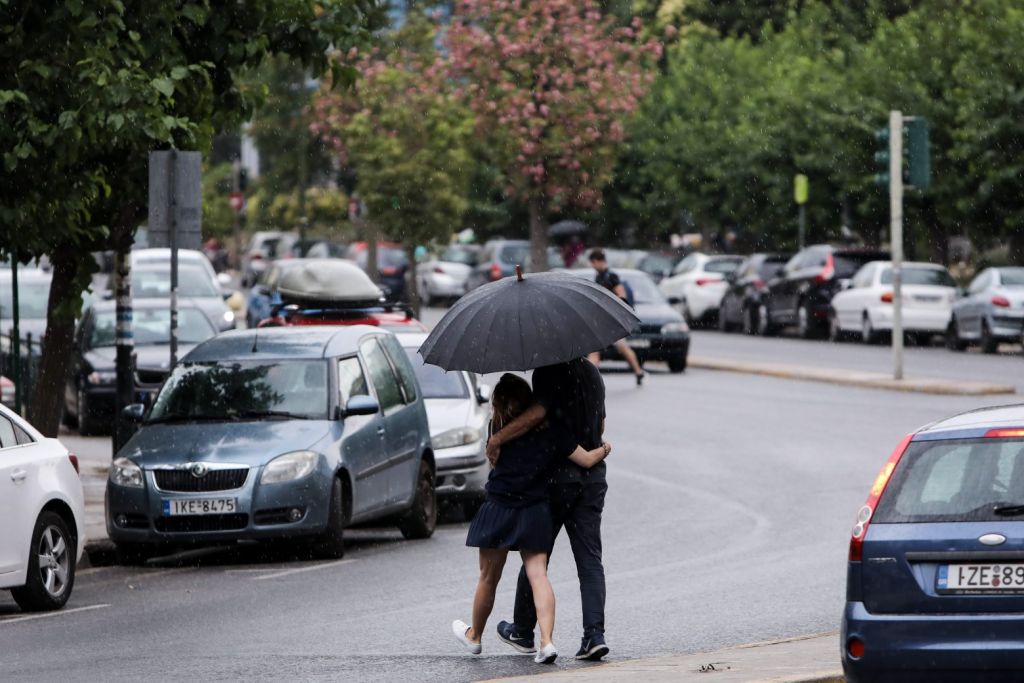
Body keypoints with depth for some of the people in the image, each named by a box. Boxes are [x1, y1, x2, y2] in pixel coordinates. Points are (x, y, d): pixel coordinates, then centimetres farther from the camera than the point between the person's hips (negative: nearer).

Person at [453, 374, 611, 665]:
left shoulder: (498, 430, -2)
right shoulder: (551, 431, -1)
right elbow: (586, 459, -2)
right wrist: (604, 449, 19)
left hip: (498, 510, -1)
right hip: (535, 511, 1)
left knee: (488, 578, 13)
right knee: (538, 576, -3)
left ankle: (474, 636, 32)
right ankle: (546, 641, -19)